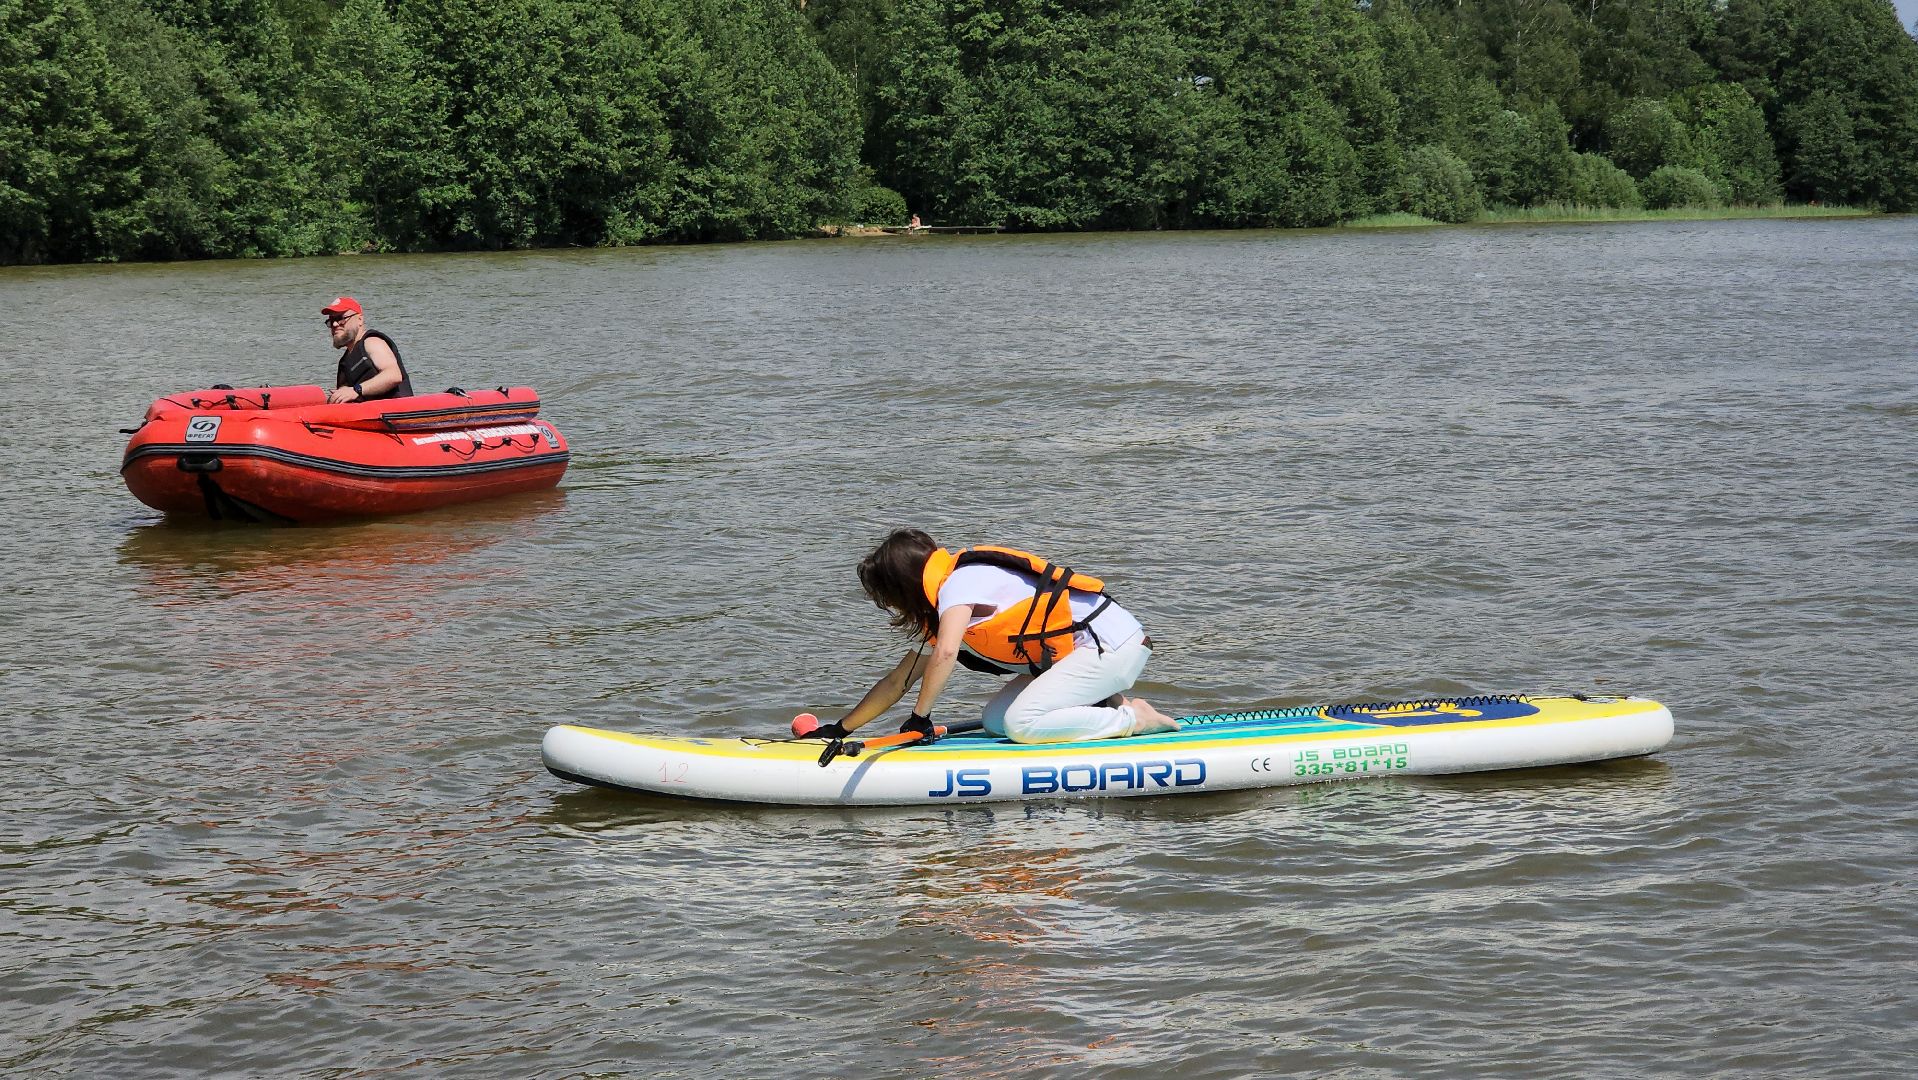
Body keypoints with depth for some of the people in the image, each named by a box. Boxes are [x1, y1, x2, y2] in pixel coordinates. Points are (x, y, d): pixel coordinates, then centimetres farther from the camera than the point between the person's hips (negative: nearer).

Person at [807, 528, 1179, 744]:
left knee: (1022, 723, -20)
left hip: (1113, 644, -10)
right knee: (995, 719, 4)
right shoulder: (941, 617, 15)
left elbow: (945, 653, -31)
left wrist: (920, 716, -21)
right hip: (1077, 649, 10)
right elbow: (897, 682, 22)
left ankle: (1133, 719, -11)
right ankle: (1107, 707, 7)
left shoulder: (959, 582, -14)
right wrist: (840, 729, 22)